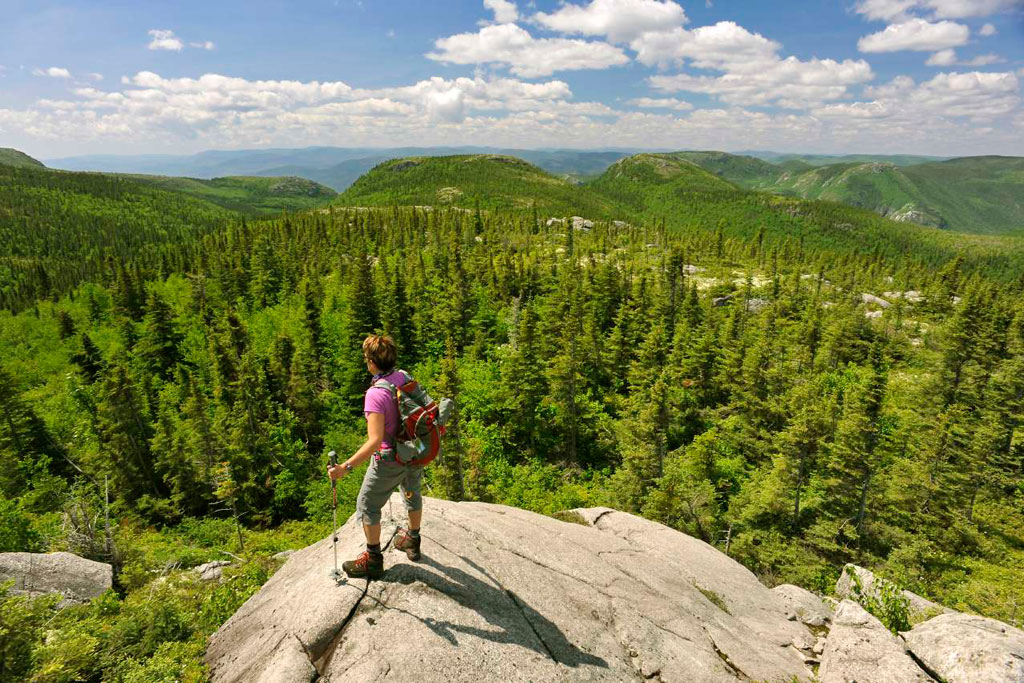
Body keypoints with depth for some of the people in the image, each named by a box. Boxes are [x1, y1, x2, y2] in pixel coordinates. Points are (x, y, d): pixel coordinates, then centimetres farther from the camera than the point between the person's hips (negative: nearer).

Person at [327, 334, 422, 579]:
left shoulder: (376, 394, -29)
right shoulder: (405, 377, -8)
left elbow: (375, 440, -35)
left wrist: (346, 467, -33)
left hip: (390, 460, -7)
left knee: (367, 506, 14)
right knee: (412, 494, 28)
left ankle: (373, 560, 29)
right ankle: (412, 541, 50)